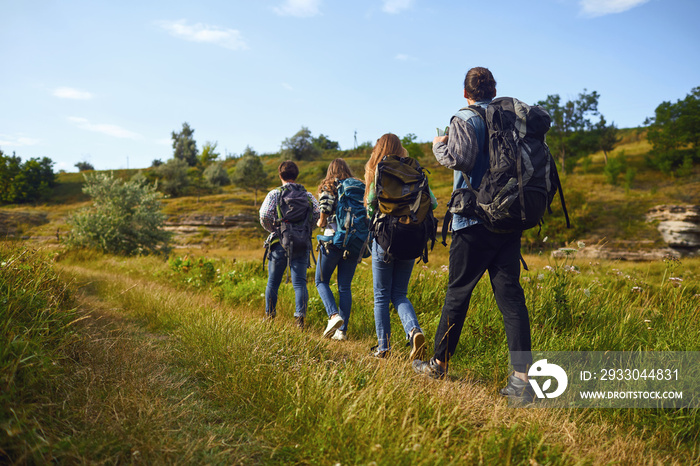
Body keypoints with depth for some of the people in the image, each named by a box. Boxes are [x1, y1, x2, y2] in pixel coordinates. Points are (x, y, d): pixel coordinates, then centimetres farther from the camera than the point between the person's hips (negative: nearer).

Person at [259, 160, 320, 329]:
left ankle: (269, 317, 25)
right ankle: (300, 316, -13)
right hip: (302, 245, 1)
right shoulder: (307, 195, 7)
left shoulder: (275, 194, -1)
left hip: (280, 244, -1)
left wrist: (272, 229, 4)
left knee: (273, 283, 13)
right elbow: (317, 214, -5)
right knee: (300, 282, 1)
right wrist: (305, 229, 9)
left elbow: (264, 215, -14)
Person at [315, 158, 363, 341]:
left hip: (333, 240, -4)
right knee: (345, 286, 9)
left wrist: (321, 223, 6)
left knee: (321, 281, 11)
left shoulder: (328, 188, 0)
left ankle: (334, 315, -11)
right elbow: (366, 215, 6)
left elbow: (324, 212, -13)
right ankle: (342, 330, 7)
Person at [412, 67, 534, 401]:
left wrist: (439, 145, -3)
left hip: (474, 220, -5)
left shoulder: (465, 120, -5)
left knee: (458, 293, 5)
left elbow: (460, 159, -21)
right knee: (510, 295, 2)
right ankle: (522, 375, -3)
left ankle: (439, 364, 20)